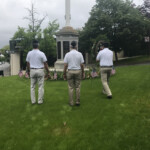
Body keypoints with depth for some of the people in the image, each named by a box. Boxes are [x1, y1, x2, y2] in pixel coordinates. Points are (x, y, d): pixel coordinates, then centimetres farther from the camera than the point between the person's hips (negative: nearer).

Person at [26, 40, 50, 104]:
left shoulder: (29, 53, -1)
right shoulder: (41, 53, -11)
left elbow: (28, 63, 7)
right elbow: (45, 64, -8)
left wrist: (28, 71, 21)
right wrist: (48, 72, 0)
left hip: (32, 71, 3)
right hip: (40, 71, -3)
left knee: (32, 86, 13)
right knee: (40, 86, 5)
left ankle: (33, 101, 16)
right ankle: (40, 101, 9)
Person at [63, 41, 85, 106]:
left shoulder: (67, 54, -4)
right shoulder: (79, 54, -3)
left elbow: (65, 65, -4)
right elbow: (82, 65, -2)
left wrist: (64, 74, 4)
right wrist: (83, 72, 10)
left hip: (70, 71, 0)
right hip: (78, 71, 0)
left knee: (71, 88, 7)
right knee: (77, 87, 8)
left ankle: (71, 102, 11)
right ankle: (78, 101, 12)